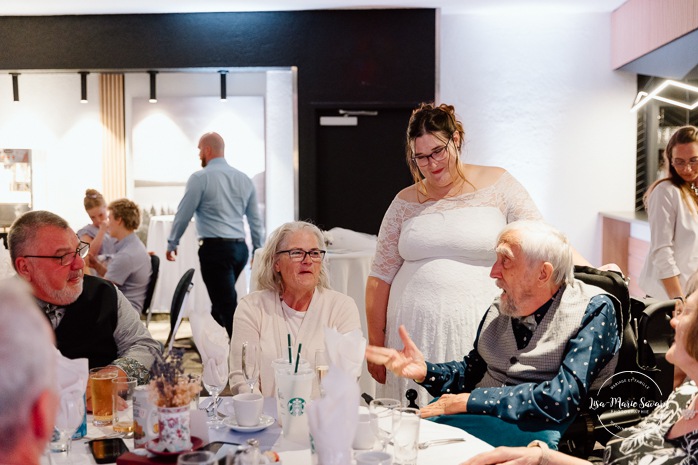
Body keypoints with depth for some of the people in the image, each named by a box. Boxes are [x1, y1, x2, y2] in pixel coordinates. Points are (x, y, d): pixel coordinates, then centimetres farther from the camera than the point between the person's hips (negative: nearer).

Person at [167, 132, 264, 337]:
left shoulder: (200, 178, -6)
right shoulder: (244, 179, 12)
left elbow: (184, 214, -2)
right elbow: (255, 219, 15)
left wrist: (172, 243, 11)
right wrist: (259, 249, 23)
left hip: (215, 248, -7)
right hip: (240, 248, 7)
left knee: (228, 306, -7)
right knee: (222, 299, 19)